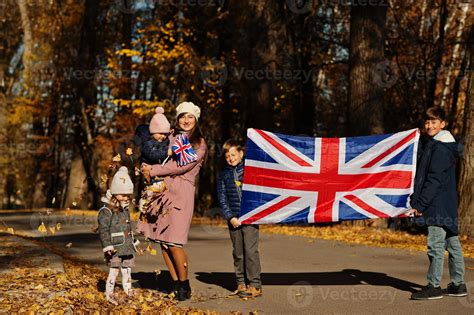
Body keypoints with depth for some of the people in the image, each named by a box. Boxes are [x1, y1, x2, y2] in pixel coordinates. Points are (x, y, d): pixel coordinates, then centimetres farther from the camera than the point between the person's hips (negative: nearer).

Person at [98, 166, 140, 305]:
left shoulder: (125, 210, 14)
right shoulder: (106, 211, -12)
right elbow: (103, 230, -16)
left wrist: (134, 241, 30)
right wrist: (107, 246, -22)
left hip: (127, 247, 8)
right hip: (115, 247, -8)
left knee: (127, 270, 14)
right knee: (114, 270, -8)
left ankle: (128, 291, 26)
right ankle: (109, 294, -1)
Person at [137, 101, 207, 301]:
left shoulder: (199, 144, 5)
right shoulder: (171, 138, 19)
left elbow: (182, 166, -7)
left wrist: (153, 170, -7)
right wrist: (148, 167, -2)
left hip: (181, 194, -5)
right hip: (162, 190, 5)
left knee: (174, 243, -12)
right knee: (162, 241, 1)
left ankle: (185, 287, 3)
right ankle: (176, 284, 11)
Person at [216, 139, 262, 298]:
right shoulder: (224, 174, 9)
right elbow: (222, 198, 7)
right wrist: (231, 217, -3)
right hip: (233, 219, 3)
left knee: (251, 250, -8)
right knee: (238, 252, 7)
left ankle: (255, 285, -4)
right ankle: (241, 283, 16)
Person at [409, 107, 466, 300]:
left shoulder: (440, 148, -14)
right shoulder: (431, 145, 18)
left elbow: (435, 180, -18)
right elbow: (424, 177, 22)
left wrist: (420, 204, -18)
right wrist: (419, 201, 17)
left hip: (439, 204, -10)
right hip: (447, 205, 10)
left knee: (435, 244, -8)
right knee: (452, 243, 12)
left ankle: (434, 287, -6)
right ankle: (458, 285, 18)